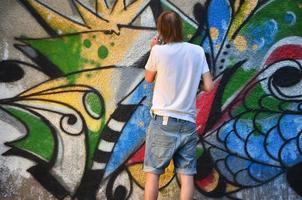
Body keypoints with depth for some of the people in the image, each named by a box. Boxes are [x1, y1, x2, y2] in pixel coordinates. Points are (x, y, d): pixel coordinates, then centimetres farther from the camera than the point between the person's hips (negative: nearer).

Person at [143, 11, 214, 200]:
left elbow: (148, 78, 11)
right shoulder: (197, 51, 2)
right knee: (187, 175, 2)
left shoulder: (159, 51, -6)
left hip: (163, 121, -2)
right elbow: (209, 86, 2)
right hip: (188, 122, 3)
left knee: (152, 173, 3)